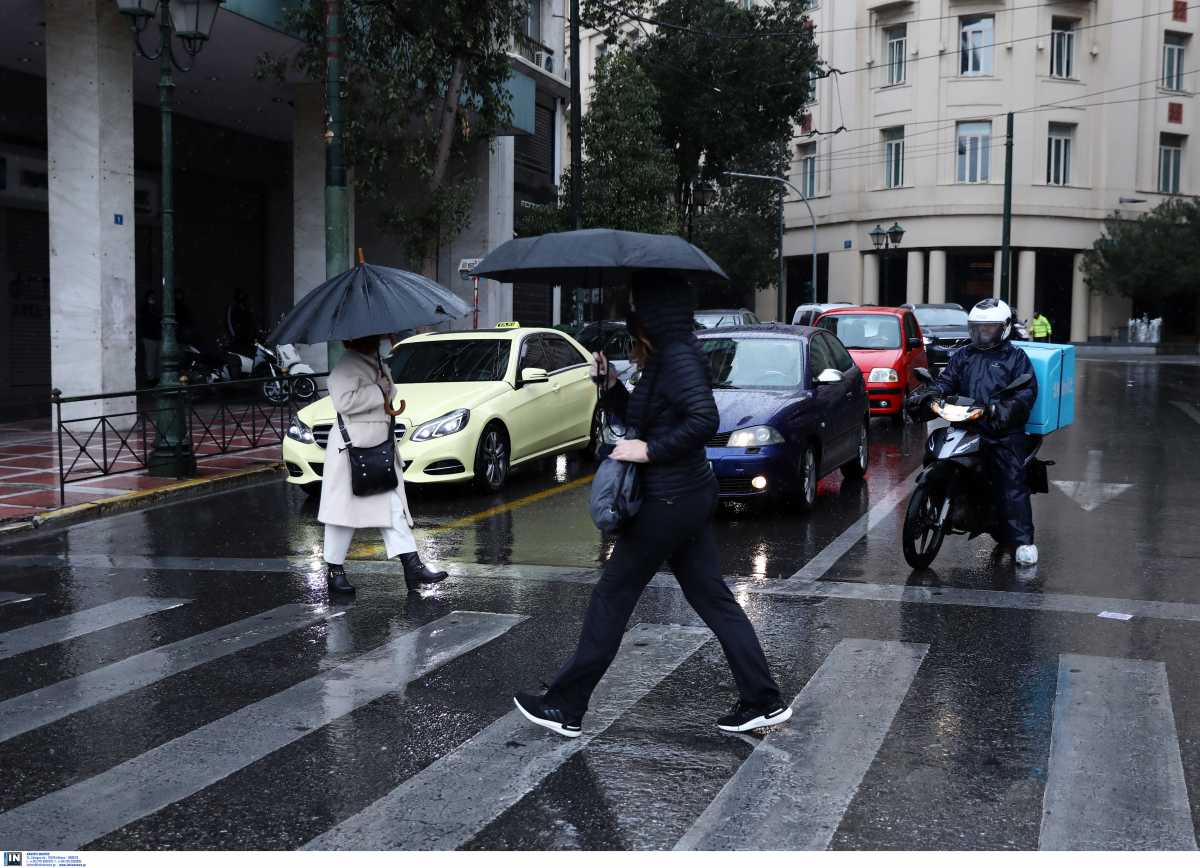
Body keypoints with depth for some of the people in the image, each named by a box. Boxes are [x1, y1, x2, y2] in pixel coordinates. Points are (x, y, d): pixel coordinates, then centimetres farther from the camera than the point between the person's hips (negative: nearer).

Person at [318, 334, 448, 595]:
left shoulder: (377, 365, 13)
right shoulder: (346, 367, -15)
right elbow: (343, 400, -29)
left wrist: (389, 405, 6)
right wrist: (380, 394, -20)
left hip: (380, 449, 9)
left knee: (393, 507, 5)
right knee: (345, 513, 1)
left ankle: (413, 566, 4)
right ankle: (335, 571, 13)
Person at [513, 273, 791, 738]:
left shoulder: (678, 356, -17)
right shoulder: (664, 358, 13)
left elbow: (704, 419, -29)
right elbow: (638, 419, 19)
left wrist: (650, 450, -23)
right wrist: (611, 384, 6)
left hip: (668, 500, -10)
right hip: (690, 495, 10)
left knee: (612, 596, 0)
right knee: (712, 598, 12)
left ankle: (565, 708, 9)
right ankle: (763, 702, 15)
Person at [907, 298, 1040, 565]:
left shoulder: (1015, 357, 7)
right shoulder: (963, 356, 20)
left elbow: (1027, 392, -4)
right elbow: (945, 382, 10)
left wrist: (1002, 409, -20)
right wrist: (926, 396, -11)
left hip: (1004, 432, -4)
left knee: (1012, 486, -8)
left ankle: (1023, 540, -6)